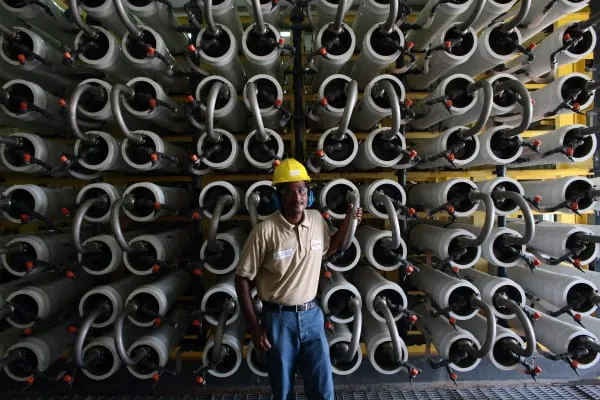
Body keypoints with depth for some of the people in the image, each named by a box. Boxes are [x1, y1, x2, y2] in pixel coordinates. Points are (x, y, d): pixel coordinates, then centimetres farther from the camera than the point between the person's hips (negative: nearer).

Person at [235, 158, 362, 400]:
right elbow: (243, 279, -9)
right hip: (278, 319, -3)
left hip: (312, 315, 3)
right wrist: (254, 327, -8)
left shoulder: (317, 220, -3)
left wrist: (348, 221, 4)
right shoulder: (265, 231, -17)